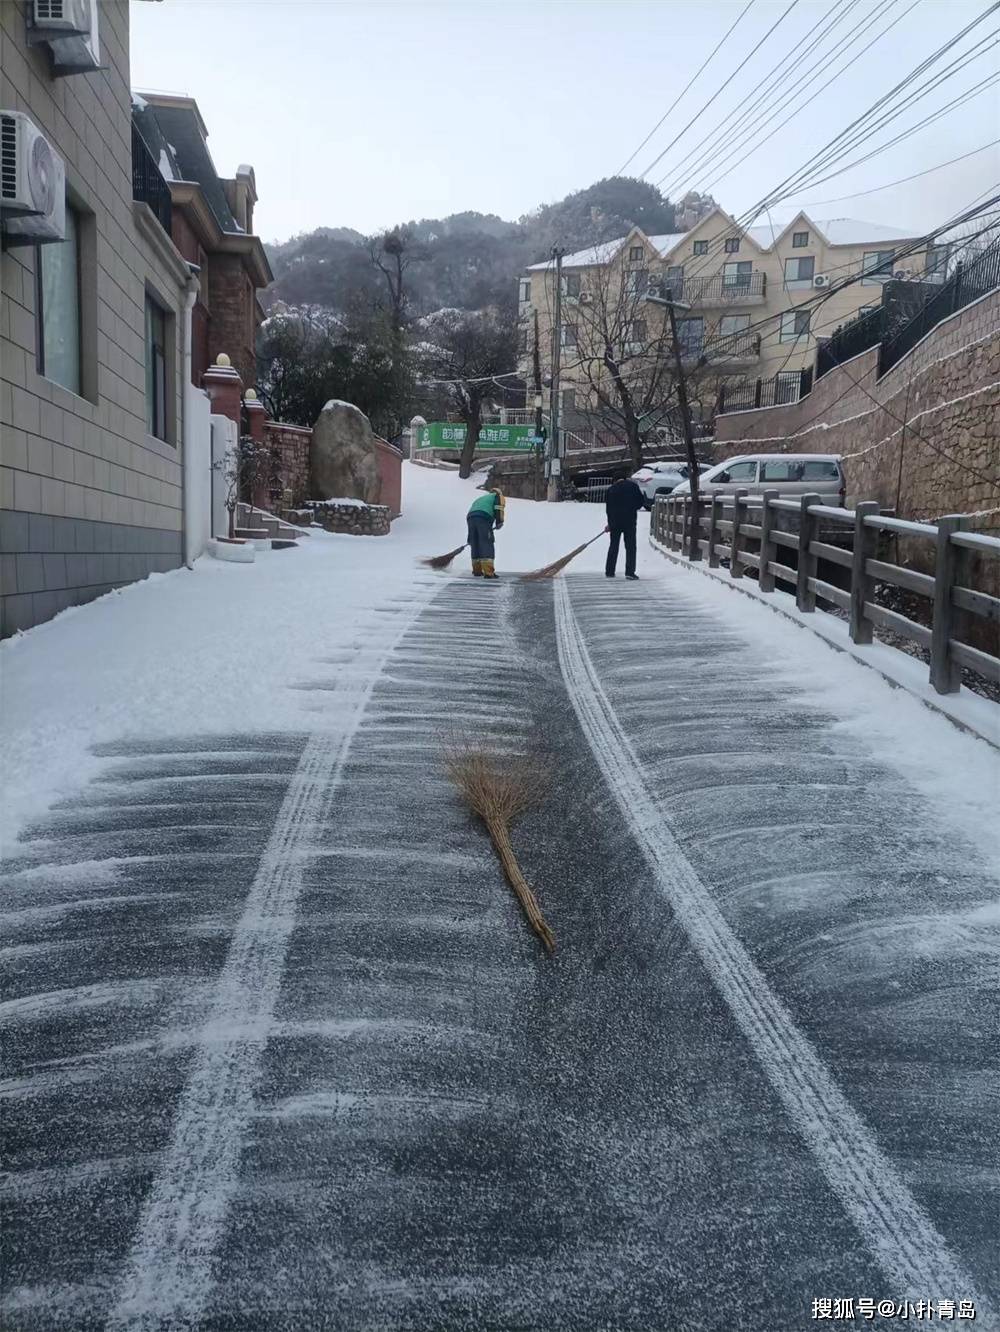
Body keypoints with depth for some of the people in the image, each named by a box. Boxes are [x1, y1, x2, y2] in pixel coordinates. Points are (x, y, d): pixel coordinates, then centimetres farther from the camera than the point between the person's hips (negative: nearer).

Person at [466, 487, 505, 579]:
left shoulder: (479, 499, 40)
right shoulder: (497, 495, 24)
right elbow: (498, 507, 0)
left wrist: (470, 540, 35)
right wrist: (499, 522, -2)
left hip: (470, 518, 6)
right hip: (484, 518, -6)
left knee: (475, 545, 15)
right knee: (487, 545, -8)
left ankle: (477, 571, 21)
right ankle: (488, 572, -17)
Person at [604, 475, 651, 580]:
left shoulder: (611, 489, 7)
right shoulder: (633, 486, 1)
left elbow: (608, 507, 8)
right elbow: (641, 501, 1)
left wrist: (610, 523, 17)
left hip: (615, 521, 2)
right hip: (629, 520, -2)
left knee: (613, 546, 13)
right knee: (630, 547, 0)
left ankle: (609, 571, 15)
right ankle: (630, 572, -9)